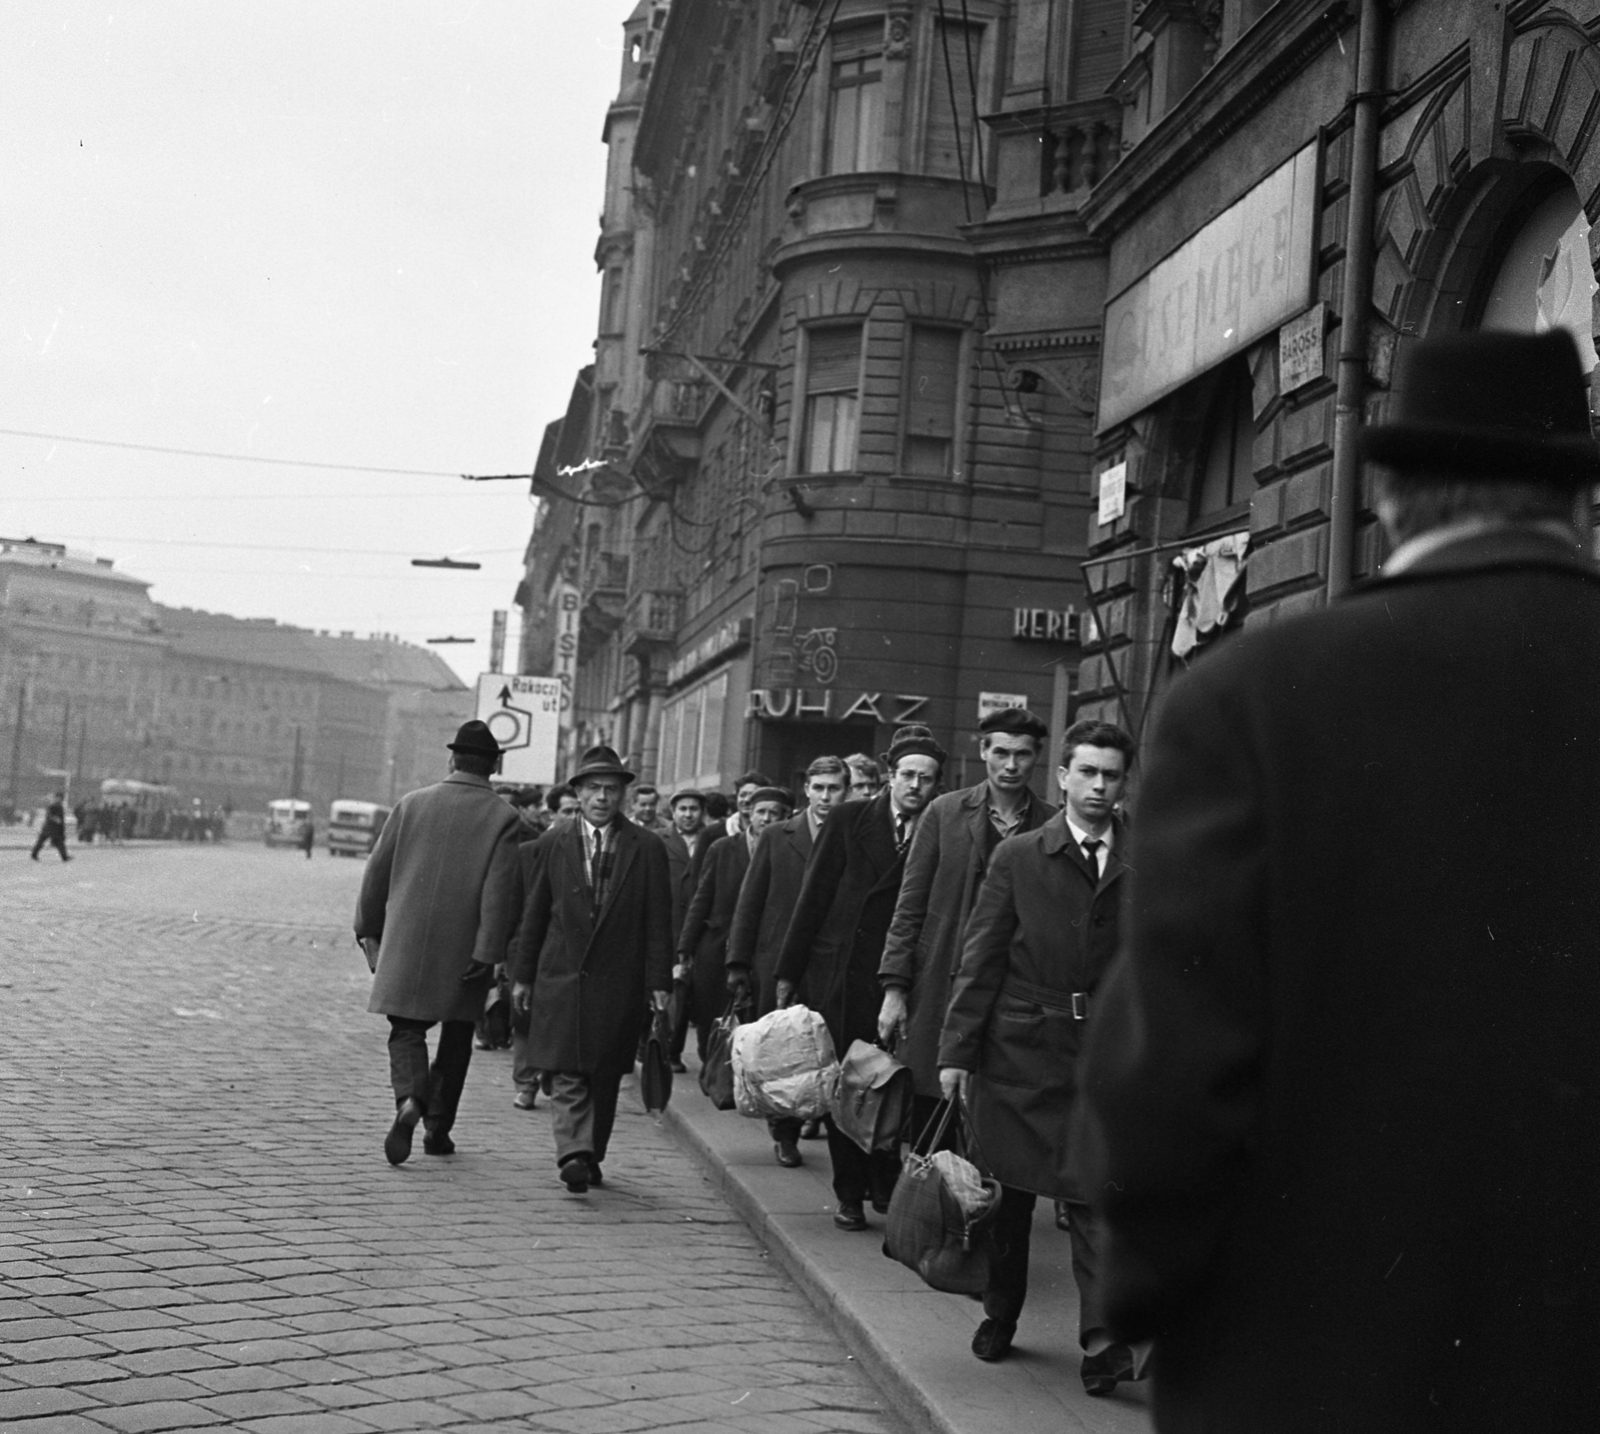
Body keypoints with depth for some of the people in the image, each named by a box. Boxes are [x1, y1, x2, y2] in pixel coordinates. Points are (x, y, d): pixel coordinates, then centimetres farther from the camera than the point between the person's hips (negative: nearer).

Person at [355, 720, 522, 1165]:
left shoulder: (411, 804, 2)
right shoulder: (502, 818, -5)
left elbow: (377, 872, 4)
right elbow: (500, 891, -12)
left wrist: (369, 929, 13)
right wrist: (487, 952, -11)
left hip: (407, 944, 1)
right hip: (464, 953, -1)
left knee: (407, 1030, 6)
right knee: (456, 1037, 15)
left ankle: (409, 1100, -21)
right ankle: (437, 1128, 18)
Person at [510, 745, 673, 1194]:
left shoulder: (646, 849, 1)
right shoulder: (553, 844, 6)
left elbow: (658, 921, 1)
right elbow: (534, 914, 9)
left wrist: (658, 982, -4)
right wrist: (522, 975, 8)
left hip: (619, 984, 0)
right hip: (561, 976, 0)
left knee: (604, 1077, 7)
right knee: (565, 1074, -10)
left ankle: (590, 1156, 19)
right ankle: (574, 1155, -18)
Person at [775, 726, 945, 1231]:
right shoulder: (849, 820, 3)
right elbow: (814, 896, 4)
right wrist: (789, 970, 2)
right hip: (838, 973, 1)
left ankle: (887, 1184, 14)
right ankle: (850, 1194, 15)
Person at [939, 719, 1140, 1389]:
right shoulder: (1017, 856, 3)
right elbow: (981, 958, 2)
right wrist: (956, 1049, -3)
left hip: (1106, 1049, -1)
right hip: (1018, 1046, 1)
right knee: (1008, 1186, 10)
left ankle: (1102, 1340, -12)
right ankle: (999, 1315, 26)